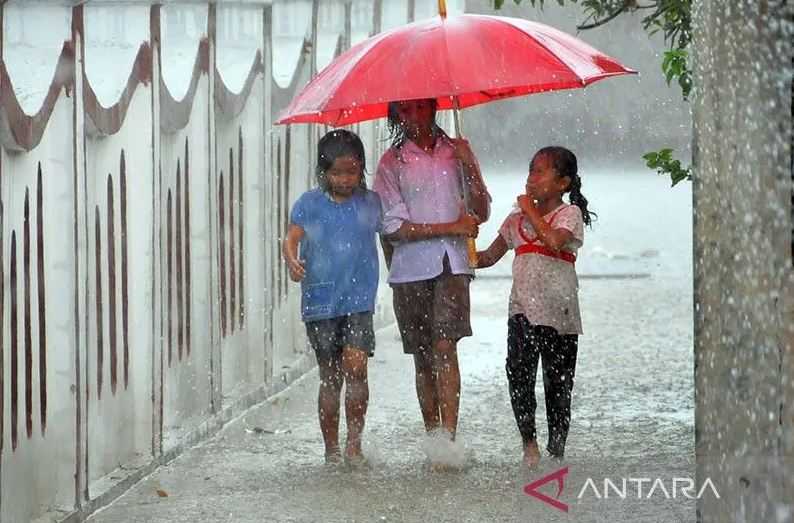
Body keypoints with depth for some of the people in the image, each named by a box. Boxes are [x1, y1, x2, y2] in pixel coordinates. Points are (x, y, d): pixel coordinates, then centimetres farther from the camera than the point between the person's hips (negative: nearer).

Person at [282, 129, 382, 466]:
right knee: (330, 378, 6)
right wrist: (291, 260, -22)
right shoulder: (309, 204, 3)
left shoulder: (371, 203, 6)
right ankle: (332, 449, 16)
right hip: (320, 302, 0)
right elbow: (291, 238, -3)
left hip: (359, 300, 0)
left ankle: (354, 441, -6)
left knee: (356, 365, -18)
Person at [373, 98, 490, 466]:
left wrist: (469, 166, -7)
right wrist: (451, 227, -9)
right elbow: (394, 226, -5)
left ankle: (449, 435, -21)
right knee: (423, 357, 5)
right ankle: (433, 437, 14)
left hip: (451, 264, 0)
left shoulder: (455, 152, 10)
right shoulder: (392, 162, 3)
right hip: (410, 269, 0)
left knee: (444, 345, -15)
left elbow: (481, 213, 8)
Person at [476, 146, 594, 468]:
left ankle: (556, 452, 12)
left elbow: (554, 240, -22)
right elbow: (489, 257, 23)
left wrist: (532, 211, -10)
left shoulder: (569, 213, 0)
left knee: (557, 382, 2)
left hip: (558, 310, -3)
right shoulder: (518, 218, 15)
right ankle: (528, 442, -7)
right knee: (518, 372, -16)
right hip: (523, 307, 3)